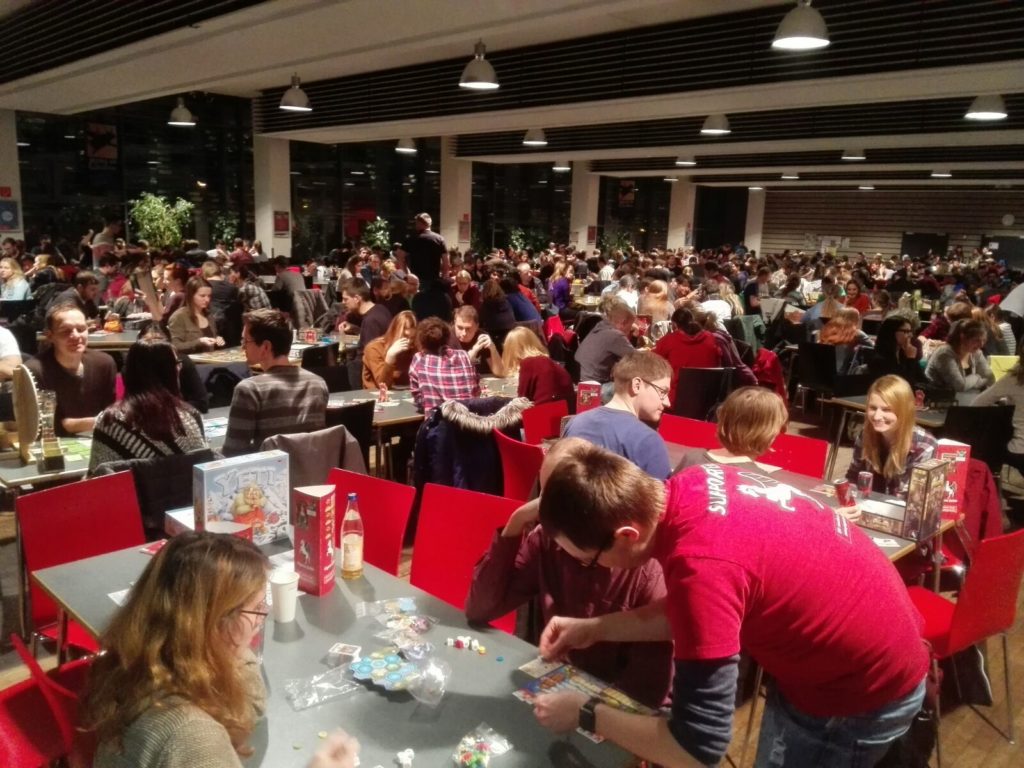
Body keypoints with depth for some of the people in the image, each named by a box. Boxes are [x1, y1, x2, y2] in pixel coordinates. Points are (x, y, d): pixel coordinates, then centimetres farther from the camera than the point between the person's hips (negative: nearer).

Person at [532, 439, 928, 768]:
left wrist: (585, 714, -16)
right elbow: (698, 614, 6)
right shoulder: (692, 487, -12)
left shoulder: (701, 565, -37)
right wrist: (597, 628, 1)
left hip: (860, 694, -8)